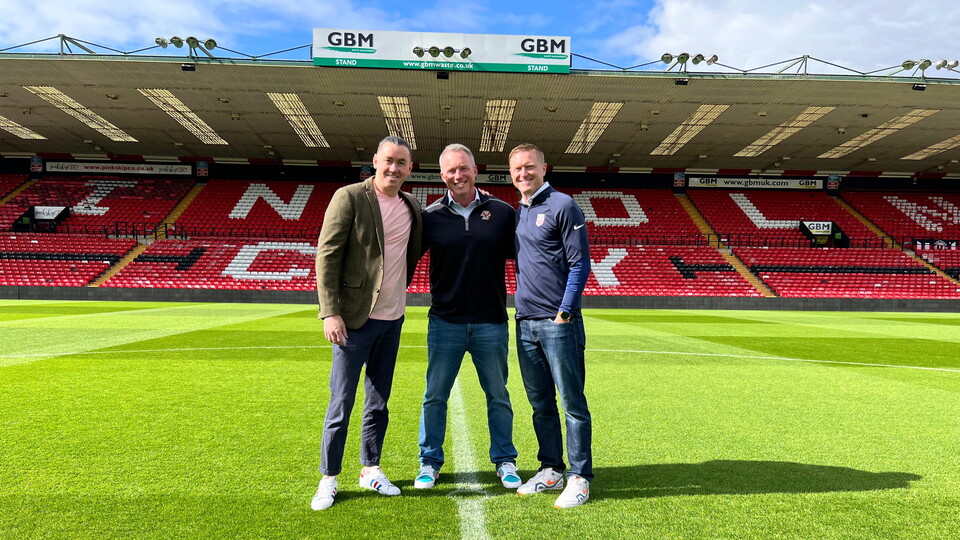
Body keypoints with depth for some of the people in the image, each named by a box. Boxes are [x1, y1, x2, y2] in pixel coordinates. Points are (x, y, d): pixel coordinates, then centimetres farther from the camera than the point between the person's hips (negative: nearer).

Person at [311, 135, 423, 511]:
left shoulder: (412, 207, 8)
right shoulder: (349, 197, -9)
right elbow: (326, 255, -12)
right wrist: (330, 312, -16)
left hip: (393, 318, 6)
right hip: (356, 317, -5)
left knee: (379, 402, 14)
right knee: (341, 403, 2)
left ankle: (371, 470, 29)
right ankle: (328, 479, 17)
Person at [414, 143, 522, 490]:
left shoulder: (502, 213, 0)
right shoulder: (431, 216, -1)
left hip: (491, 323, 0)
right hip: (444, 322, 0)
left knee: (498, 396, 12)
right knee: (434, 396, 8)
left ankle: (505, 461, 29)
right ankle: (430, 462, 25)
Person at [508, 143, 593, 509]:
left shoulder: (562, 206, -5)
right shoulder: (515, 213, 15)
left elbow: (580, 264, -10)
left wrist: (563, 313, -13)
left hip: (559, 323, -7)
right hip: (525, 324, 7)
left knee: (572, 402, 1)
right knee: (540, 404, 14)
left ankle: (579, 477, 12)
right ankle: (551, 470, 26)